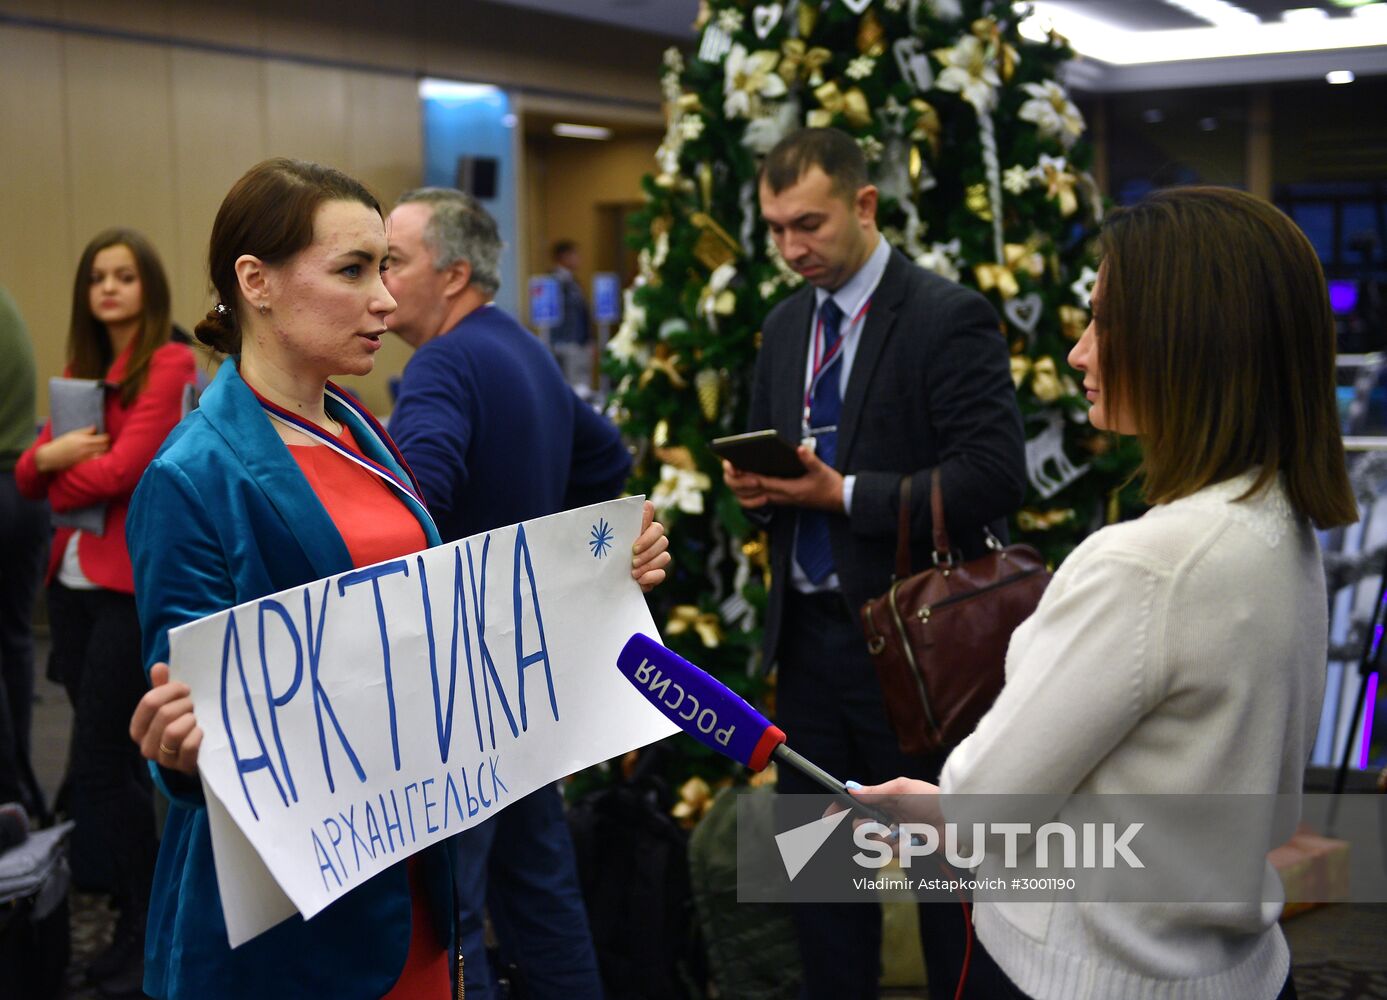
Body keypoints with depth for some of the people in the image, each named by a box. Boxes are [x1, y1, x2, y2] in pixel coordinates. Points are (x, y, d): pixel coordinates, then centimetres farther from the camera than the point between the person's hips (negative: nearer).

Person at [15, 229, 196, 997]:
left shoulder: (169, 365, -8)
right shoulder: (78, 371, 15)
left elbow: (123, 470, -17)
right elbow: (29, 477, 9)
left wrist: (59, 481, -1)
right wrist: (51, 455, -13)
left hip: (134, 583, -7)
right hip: (75, 580, 7)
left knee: (96, 760, -5)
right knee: (114, 757, 13)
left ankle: (143, 929, 9)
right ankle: (143, 914, 25)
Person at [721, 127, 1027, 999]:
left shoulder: (949, 317, -12)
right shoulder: (788, 324, 11)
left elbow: (995, 476, -19)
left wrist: (846, 493, -21)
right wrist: (757, 485, -2)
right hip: (809, 630, 7)